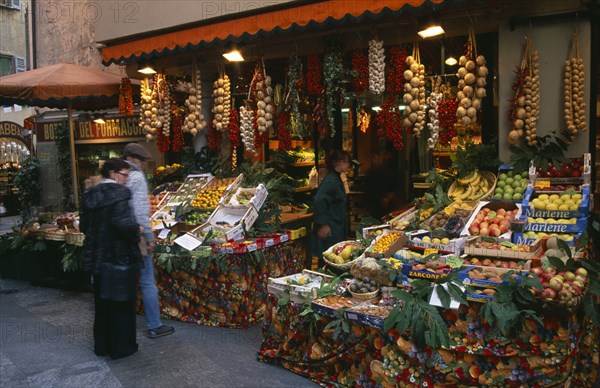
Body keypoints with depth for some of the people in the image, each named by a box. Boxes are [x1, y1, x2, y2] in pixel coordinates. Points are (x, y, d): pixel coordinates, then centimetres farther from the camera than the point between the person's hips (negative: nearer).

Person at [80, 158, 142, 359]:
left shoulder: (90, 195, 7)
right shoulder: (118, 193, -16)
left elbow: (84, 225, 10)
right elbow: (124, 224, -27)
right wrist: (137, 230, -9)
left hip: (97, 257, 7)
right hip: (121, 258, -7)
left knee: (102, 301, 18)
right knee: (121, 303, 5)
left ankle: (102, 344, 29)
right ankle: (121, 346, 15)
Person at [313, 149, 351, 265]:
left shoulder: (337, 179, 14)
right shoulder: (330, 180, -18)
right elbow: (319, 200, -27)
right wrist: (323, 224, -25)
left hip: (337, 228, 10)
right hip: (329, 229, -10)